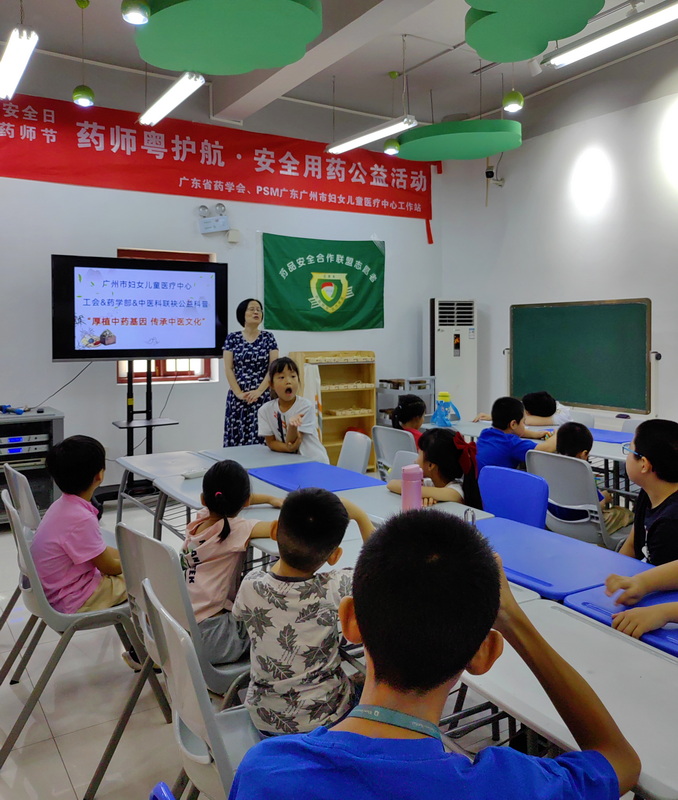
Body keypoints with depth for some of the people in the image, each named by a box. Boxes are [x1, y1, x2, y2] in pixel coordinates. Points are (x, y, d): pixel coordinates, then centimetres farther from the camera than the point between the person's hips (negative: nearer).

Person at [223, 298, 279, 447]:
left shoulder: (268, 337, 4)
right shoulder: (232, 338, 4)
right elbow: (228, 368, -1)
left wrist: (258, 392, -12)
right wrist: (239, 393, -11)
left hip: (262, 396, 0)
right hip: (238, 397, 0)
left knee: (261, 439, -3)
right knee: (236, 439, 0)